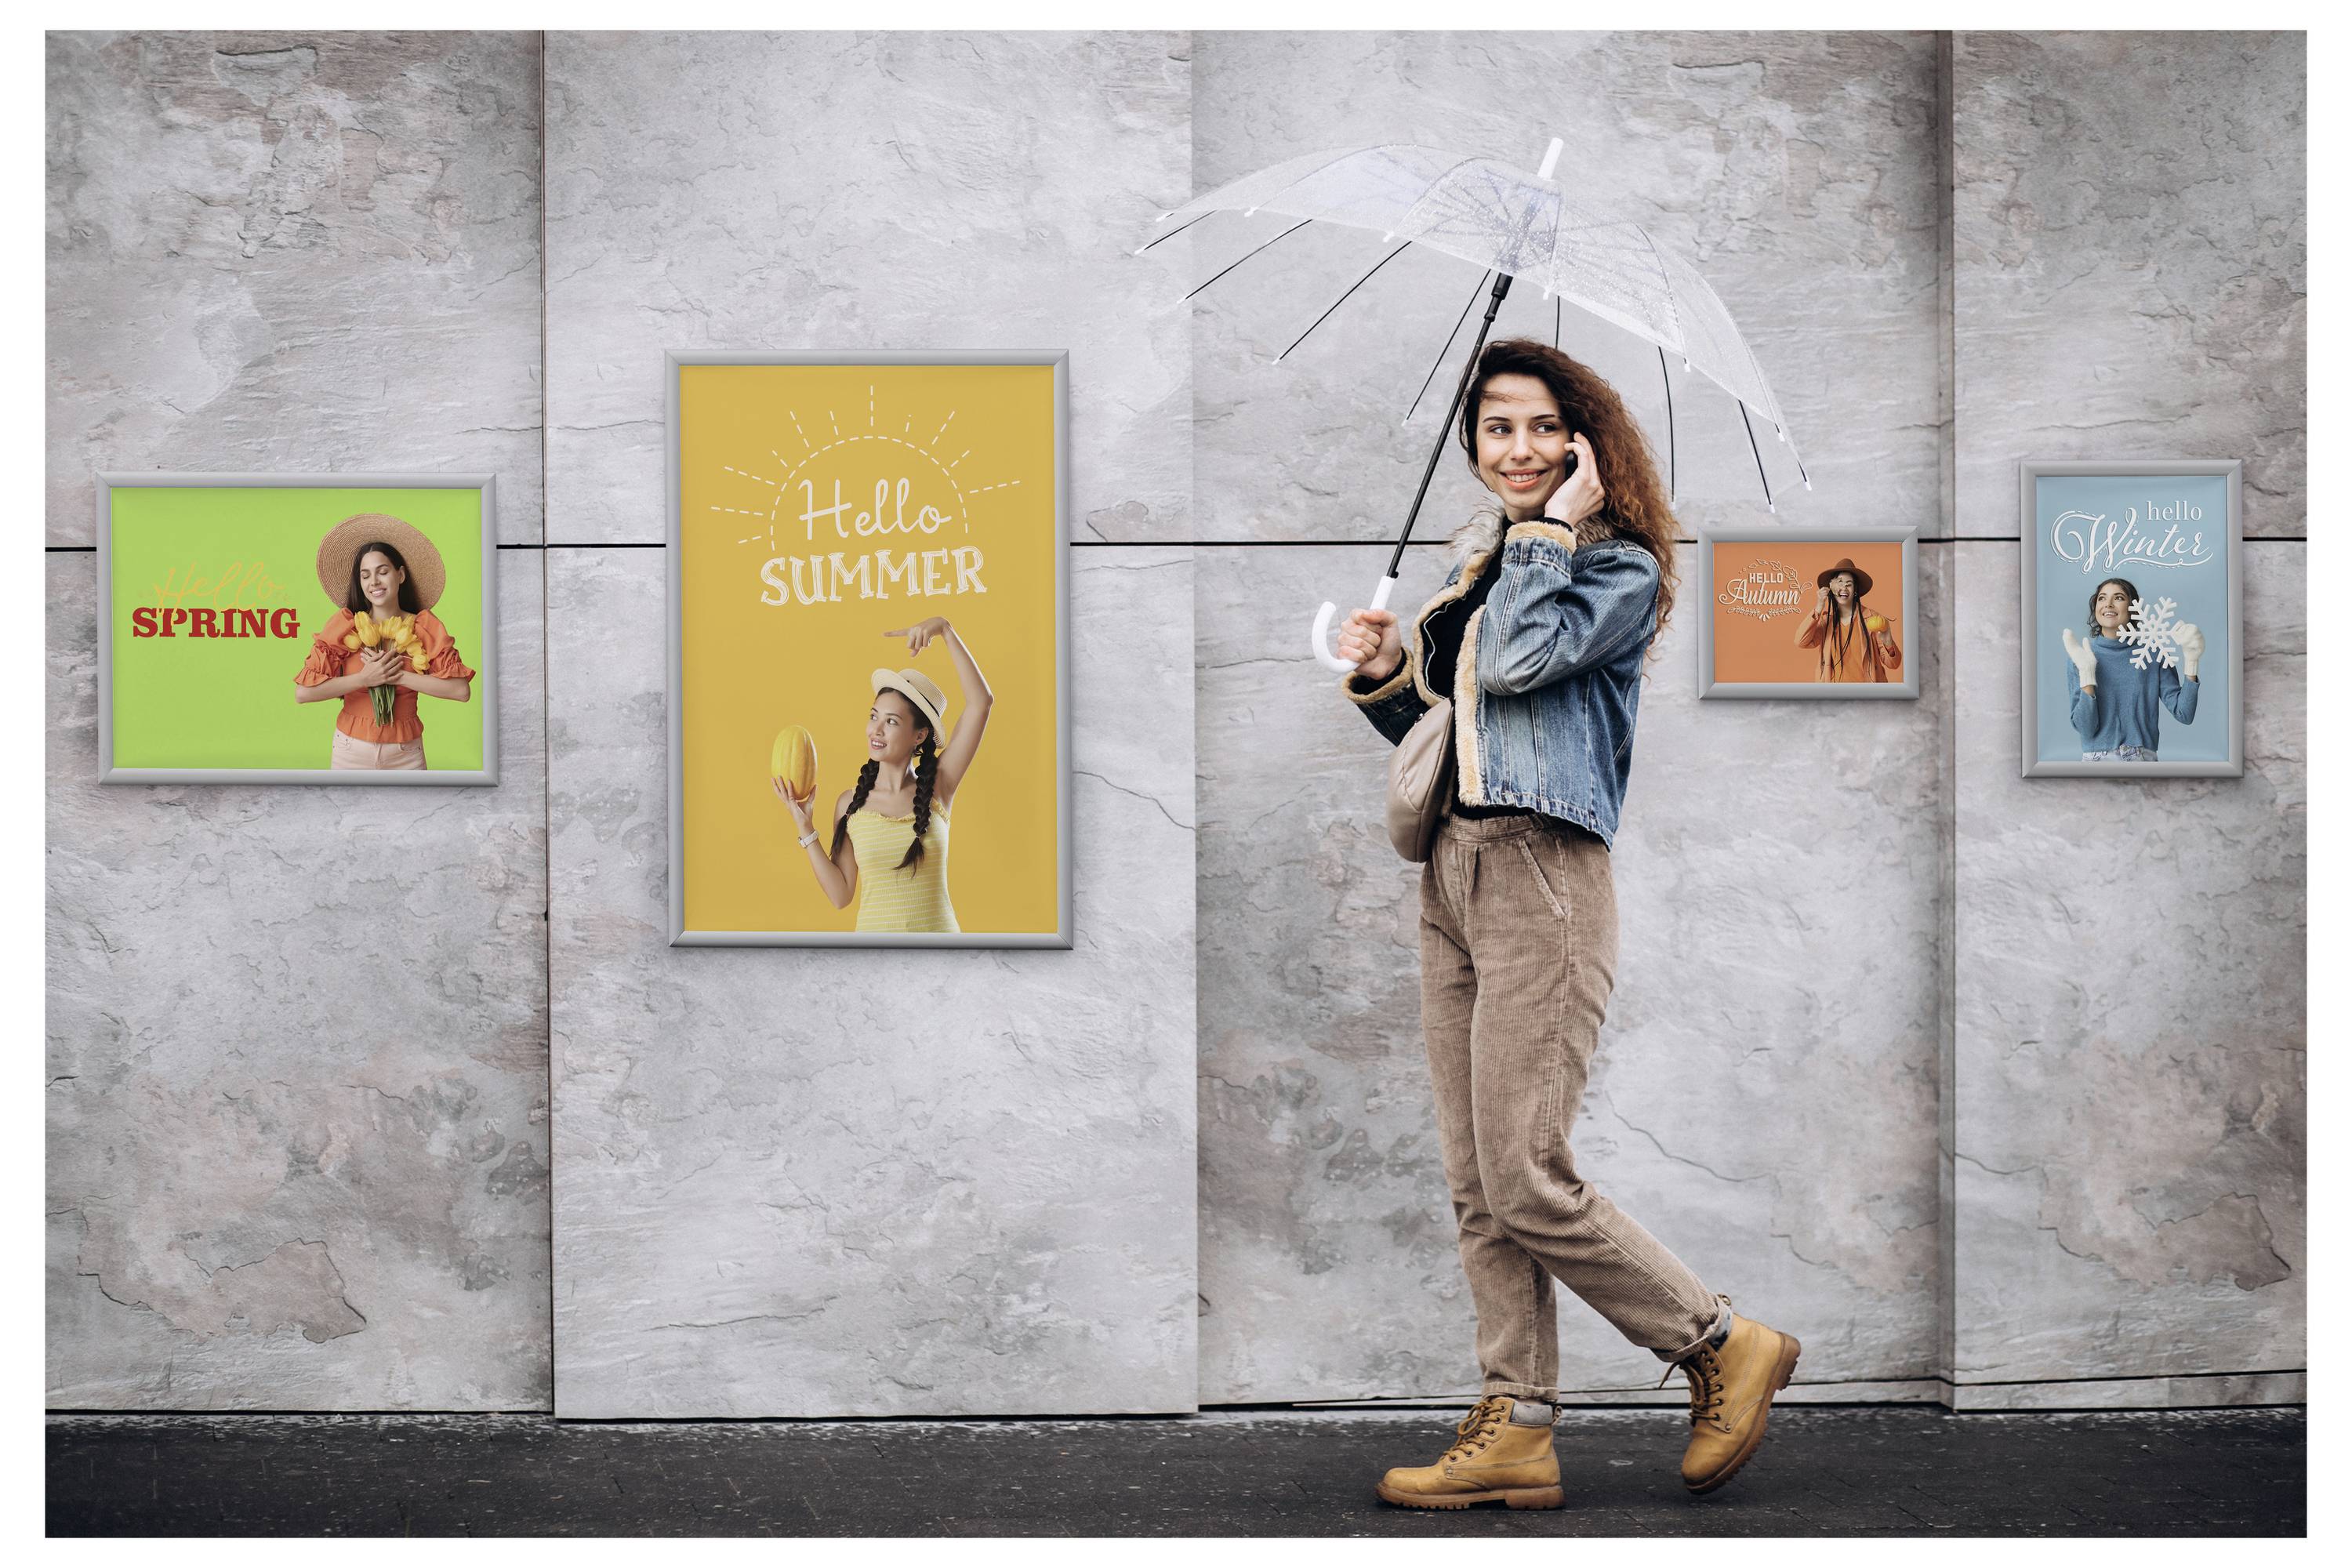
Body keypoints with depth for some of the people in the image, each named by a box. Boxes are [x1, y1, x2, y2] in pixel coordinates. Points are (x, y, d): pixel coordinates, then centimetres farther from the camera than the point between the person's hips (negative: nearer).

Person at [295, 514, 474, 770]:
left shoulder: (425, 626, -4)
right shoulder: (344, 623, -6)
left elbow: (461, 690, -16)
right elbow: (303, 692, -15)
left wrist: (398, 675, -18)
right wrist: (365, 679, -20)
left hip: (405, 755, 0)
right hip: (352, 750, 0)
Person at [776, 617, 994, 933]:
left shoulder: (937, 789, -4)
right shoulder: (851, 803, 0)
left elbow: (981, 701, -11)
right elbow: (840, 895, -3)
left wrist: (945, 630, -14)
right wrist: (805, 829, -6)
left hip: (938, 929, -1)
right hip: (873, 932, 1)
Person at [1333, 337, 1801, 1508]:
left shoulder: (1621, 568, -2)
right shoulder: (1473, 565, 19)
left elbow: (1516, 662, -19)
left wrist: (1555, 530, -9)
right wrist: (1383, 671, 6)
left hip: (1544, 878, -8)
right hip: (1450, 876, 8)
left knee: (1526, 1182, -10)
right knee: (1475, 1189, 5)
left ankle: (1725, 1348, 9)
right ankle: (1514, 1430, 11)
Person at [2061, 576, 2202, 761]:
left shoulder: (2153, 654, -1)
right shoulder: (2078, 655, -3)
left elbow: (2183, 714, -5)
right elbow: (2085, 729, -11)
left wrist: (2191, 661, -13)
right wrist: (2085, 671, -20)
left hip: (2144, 759, 1)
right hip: (2098, 758, -1)